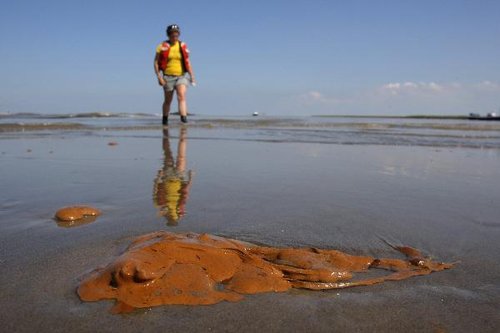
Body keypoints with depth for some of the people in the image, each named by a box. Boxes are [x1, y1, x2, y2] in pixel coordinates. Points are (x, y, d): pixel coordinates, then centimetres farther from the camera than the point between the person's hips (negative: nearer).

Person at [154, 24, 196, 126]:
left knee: (182, 96, -20)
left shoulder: (183, 46, 6)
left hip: (182, 76, 1)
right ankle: (165, 120, 30)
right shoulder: (163, 46, -1)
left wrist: (192, 76, 7)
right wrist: (159, 77, -10)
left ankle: (184, 119, -30)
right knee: (168, 101, 10)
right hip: (168, 77, -1)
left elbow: (188, 63, 12)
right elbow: (156, 62, -1)